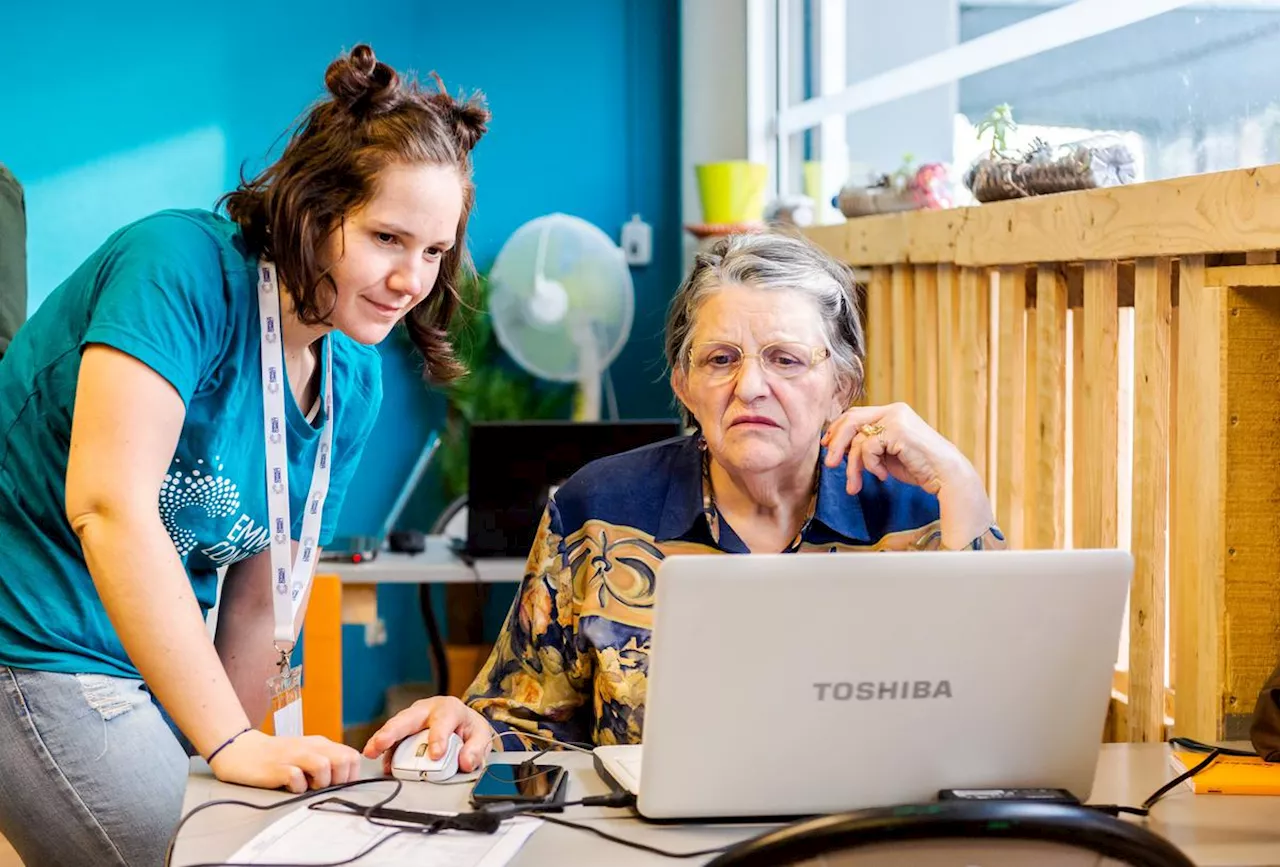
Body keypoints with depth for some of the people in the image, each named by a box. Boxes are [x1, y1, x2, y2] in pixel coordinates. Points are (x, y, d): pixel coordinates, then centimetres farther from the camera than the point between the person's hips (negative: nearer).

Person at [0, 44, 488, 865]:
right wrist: (229, 743, -25)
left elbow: (263, 603, 13)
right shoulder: (181, 262, -15)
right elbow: (106, 502, -25)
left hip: (154, 666, 8)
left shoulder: (353, 386, 7)